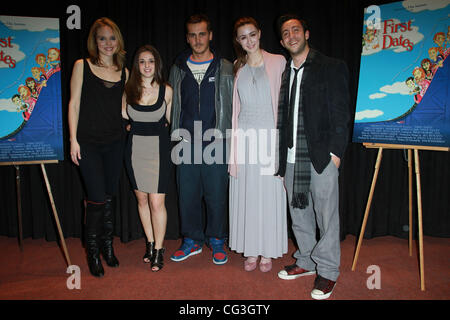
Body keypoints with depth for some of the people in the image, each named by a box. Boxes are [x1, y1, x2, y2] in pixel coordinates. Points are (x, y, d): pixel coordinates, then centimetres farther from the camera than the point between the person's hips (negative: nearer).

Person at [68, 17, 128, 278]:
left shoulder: (123, 72, 10)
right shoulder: (82, 66, 1)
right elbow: (74, 104, 0)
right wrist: (73, 139, -5)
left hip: (115, 141, 3)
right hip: (88, 141, -3)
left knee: (111, 196, 10)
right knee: (97, 199, -5)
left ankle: (108, 246, 28)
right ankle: (93, 251, 16)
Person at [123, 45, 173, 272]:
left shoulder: (166, 90, -3)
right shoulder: (129, 90, 3)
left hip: (158, 148, -3)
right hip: (135, 148, 3)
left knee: (156, 202, -6)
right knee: (142, 199, 10)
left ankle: (158, 250, 9)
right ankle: (150, 243, 27)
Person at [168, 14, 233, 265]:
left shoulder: (225, 69, 5)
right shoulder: (178, 69, 11)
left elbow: (233, 106, 5)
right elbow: (171, 106, 15)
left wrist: (231, 139, -2)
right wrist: (175, 137, 9)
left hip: (216, 142, -2)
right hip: (186, 143, 3)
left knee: (217, 194, 4)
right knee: (188, 194, 8)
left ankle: (217, 240, 23)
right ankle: (192, 240, 25)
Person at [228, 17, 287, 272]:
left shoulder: (278, 62, 2)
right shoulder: (237, 68, 11)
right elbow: (235, 107, 14)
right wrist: (234, 144, 9)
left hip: (269, 134, -3)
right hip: (244, 135, 3)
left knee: (269, 194, 3)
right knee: (246, 194, 6)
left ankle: (267, 251, 17)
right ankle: (251, 250, 20)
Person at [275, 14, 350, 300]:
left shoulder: (332, 68, 1)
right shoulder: (283, 72, 14)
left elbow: (341, 113, -4)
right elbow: (282, 117, 12)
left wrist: (335, 152, -11)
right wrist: (281, 155, 7)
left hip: (322, 157, -5)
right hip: (291, 158, 5)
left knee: (326, 216, 2)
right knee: (299, 214, 14)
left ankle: (327, 271, 18)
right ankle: (306, 262, 32)